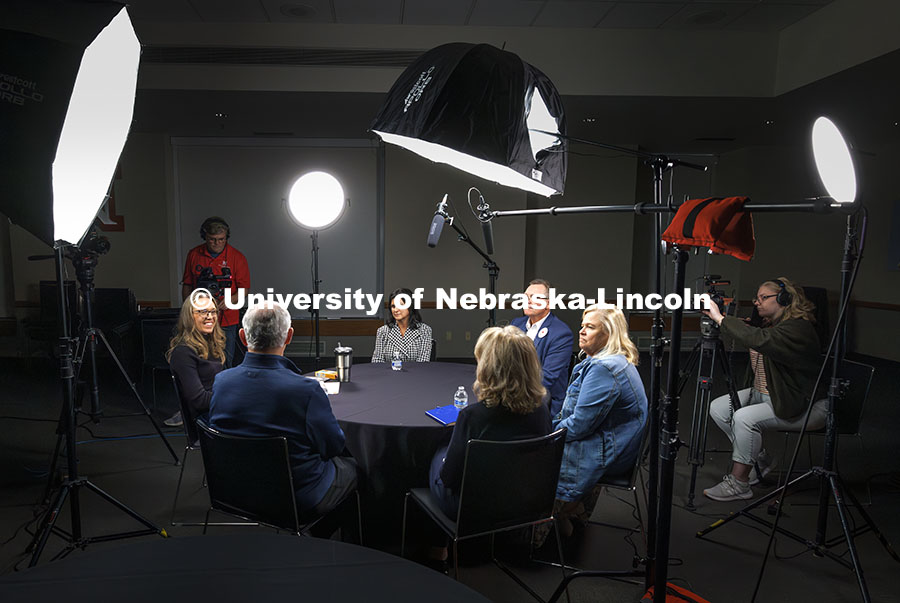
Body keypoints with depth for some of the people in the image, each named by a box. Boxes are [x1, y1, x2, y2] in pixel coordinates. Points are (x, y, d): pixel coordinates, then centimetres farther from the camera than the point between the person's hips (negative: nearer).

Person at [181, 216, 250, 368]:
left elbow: (244, 289, -1)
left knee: (224, 364, 1)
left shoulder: (237, 257, -2)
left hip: (226, 321, -2)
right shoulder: (193, 255, 5)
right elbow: (187, 285, 14)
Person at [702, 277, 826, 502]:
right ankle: (759, 459, 10)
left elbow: (759, 340, -39)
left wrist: (720, 318, -37)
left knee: (744, 418, -30)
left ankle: (738, 484, -16)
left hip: (798, 405, -10)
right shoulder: (771, 324, 9)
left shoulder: (798, 329, -22)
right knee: (717, 408, -3)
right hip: (761, 393, 10)